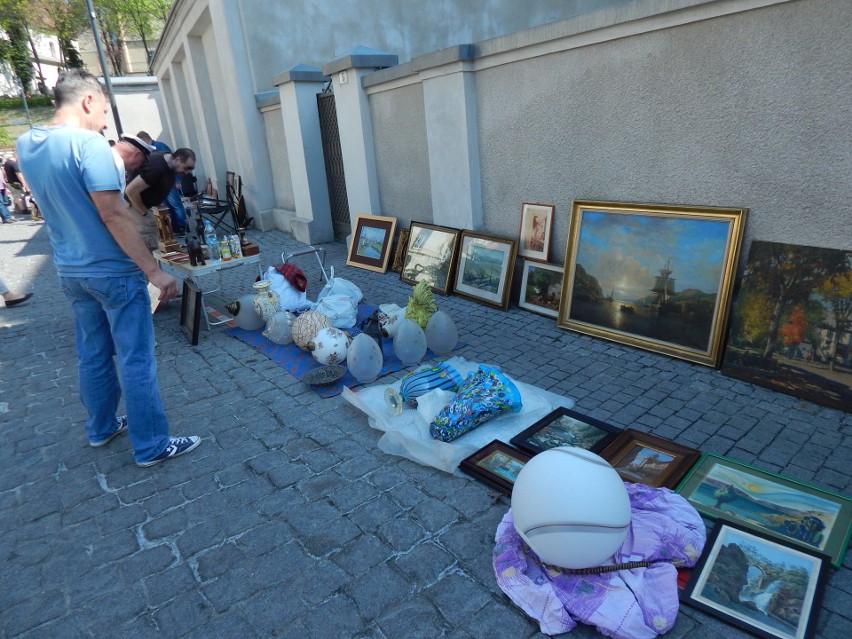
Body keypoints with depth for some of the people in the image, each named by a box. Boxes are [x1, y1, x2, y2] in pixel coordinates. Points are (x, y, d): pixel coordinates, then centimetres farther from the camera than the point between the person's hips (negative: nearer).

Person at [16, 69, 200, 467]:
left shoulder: (26, 145, 8)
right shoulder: (88, 143, -17)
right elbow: (114, 215, -23)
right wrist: (153, 271, -21)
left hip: (71, 271, 8)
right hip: (113, 272, -8)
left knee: (92, 355, 19)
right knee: (136, 361, 0)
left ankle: (101, 429, 34)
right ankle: (151, 446, 9)